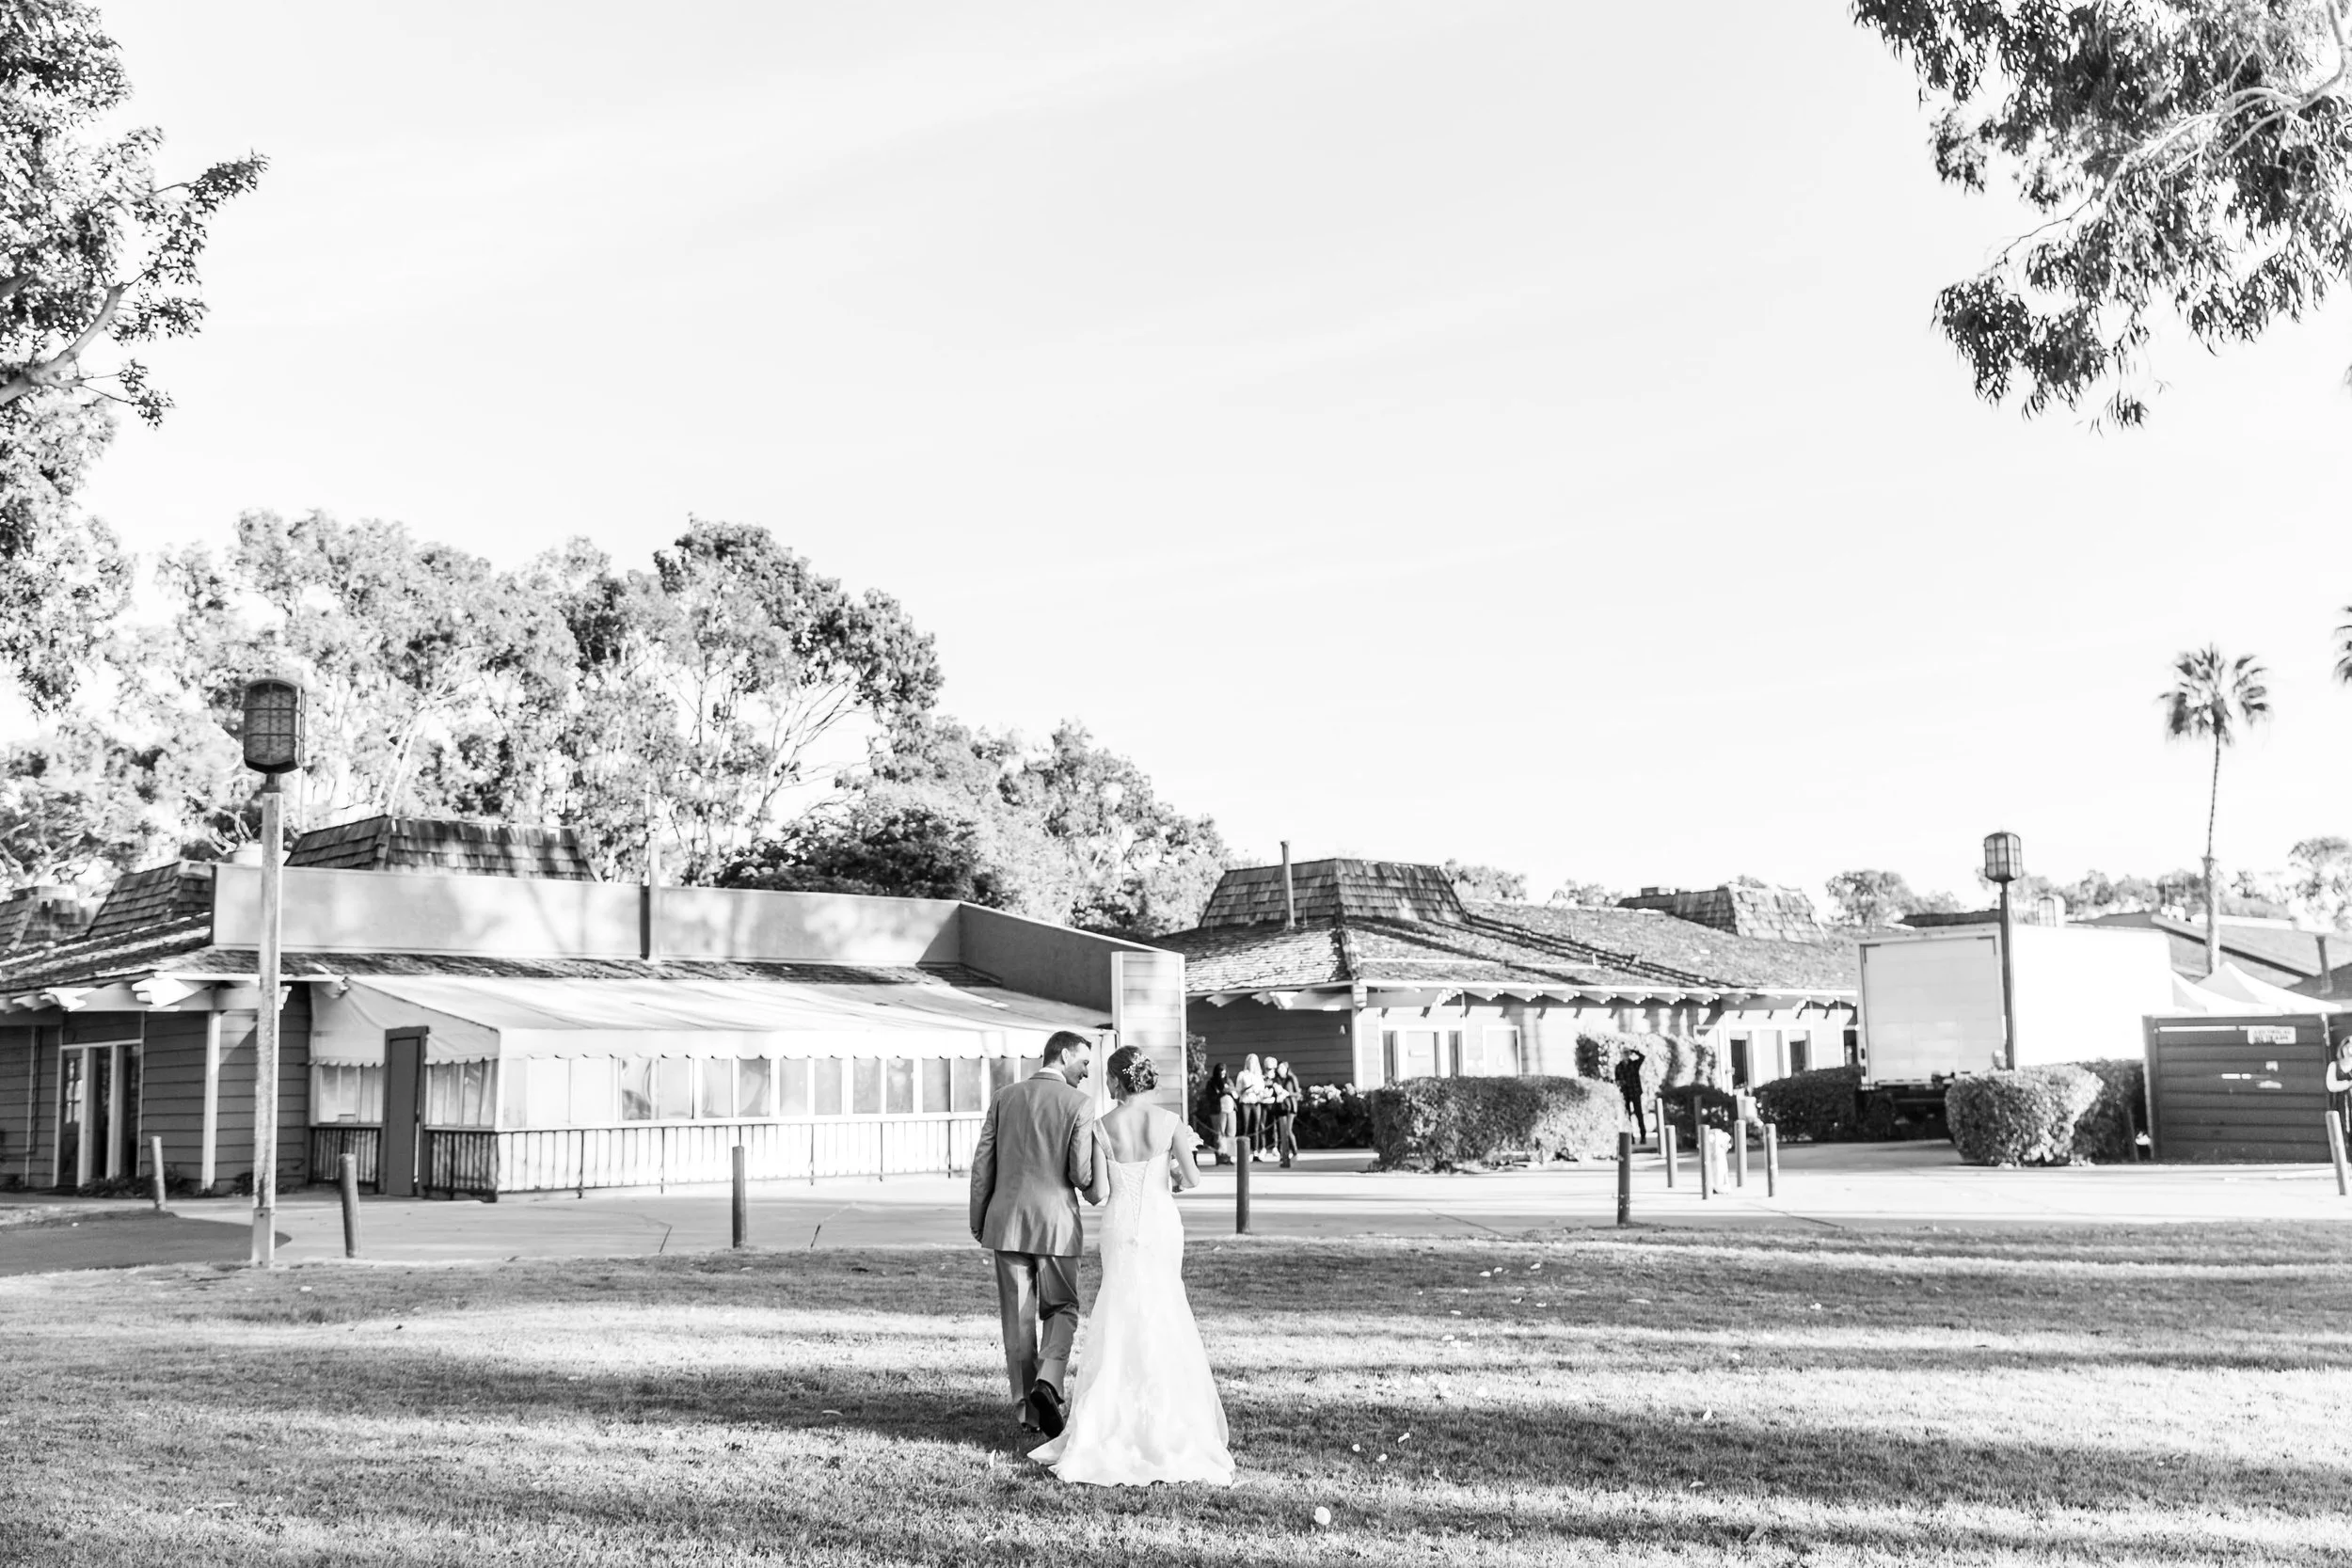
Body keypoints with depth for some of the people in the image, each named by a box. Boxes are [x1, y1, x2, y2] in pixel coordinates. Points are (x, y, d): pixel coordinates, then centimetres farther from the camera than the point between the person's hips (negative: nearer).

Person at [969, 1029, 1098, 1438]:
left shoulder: (1004, 1097, 5)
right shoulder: (1079, 1103, -7)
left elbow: (982, 1163, 4)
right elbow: (1081, 1174, -10)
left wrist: (977, 1220, 12)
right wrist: (1097, 1189, 13)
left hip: (1007, 1220, 3)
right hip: (1056, 1221, -3)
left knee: (1017, 1317, 10)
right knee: (1061, 1310, 12)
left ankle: (1028, 1406, 13)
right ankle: (1048, 1382, -10)